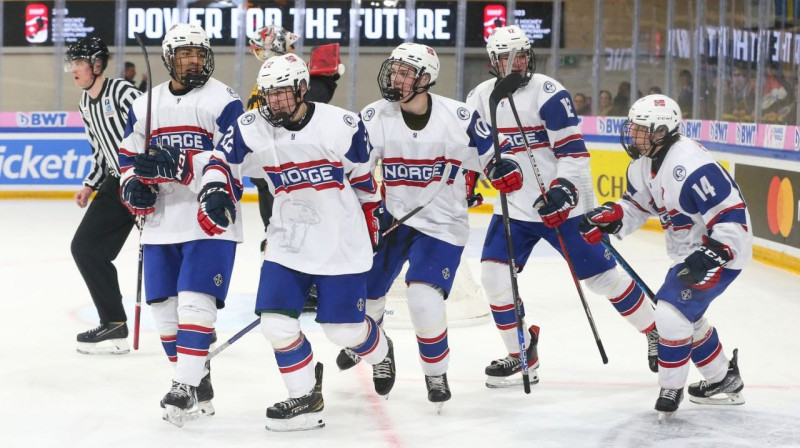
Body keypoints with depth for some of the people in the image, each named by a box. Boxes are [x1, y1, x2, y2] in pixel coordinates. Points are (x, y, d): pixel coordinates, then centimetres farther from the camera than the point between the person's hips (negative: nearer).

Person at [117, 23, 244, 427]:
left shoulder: (224, 101, -6)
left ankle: (186, 387, -15)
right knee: (164, 306, 7)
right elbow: (129, 156, 20)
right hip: (162, 223, 6)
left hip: (210, 221, -6)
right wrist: (133, 186, -2)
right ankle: (197, 383, 19)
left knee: (195, 301, -16)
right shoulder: (146, 105, 12)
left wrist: (178, 166, -26)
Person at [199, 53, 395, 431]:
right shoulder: (251, 129, -7)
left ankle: (381, 354, 38)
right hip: (288, 243, 3)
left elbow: (365, 176, 2)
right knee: (277, 323, -9)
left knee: (345, 328, 2)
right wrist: (215, 191, -21)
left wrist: (374, 222, 12)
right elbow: (223, 161, 1)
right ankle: (305, 398, 11)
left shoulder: (342, 125, -11)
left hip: (342, 242, -3)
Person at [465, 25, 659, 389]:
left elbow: (573, 149, -16)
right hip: (514, 206, 5)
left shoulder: (547, 93, -14)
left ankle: (656, 333, 20)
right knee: (494, 272, -7)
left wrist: (564, 189, -27)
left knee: (600, 273, 0)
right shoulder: (481, 97, 3)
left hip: (563, 204, -5)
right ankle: (522, 356, 7)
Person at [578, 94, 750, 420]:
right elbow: (637, 205, 13)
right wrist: (609, 217, -6)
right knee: (685, 315, 21)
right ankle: (724, 380, 38)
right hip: (689, 252, 11)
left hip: (723, 250, -11)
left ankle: (671, 389, 0)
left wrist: (710, 257, -38)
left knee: (671, 311, -18)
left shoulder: (688, 166, -31)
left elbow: (732, 217, -32)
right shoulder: (645, 163, 0)